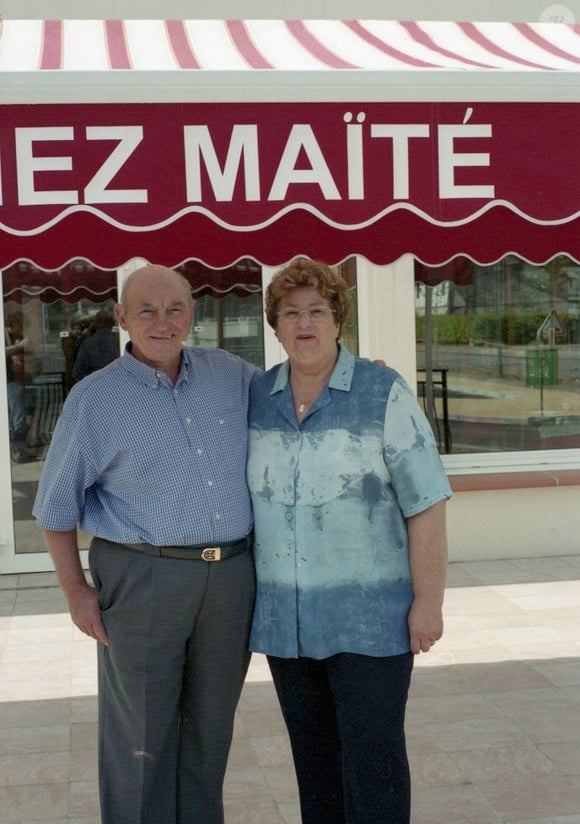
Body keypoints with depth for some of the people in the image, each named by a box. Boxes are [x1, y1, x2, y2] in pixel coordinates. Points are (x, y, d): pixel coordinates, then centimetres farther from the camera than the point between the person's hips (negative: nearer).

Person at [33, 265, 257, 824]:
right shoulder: (95, 398, -4)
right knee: (141, 734, 5)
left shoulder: (231, 375, 6)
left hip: (231, 577, 4)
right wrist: (76, 591, -2)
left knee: (210, 728, 16)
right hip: (141, 579, -3)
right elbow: (57, 503, 2)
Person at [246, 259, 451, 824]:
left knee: (373, 756, -1)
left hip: (370, 612, -4)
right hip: (288, 614, 5)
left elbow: (426, 503, -12)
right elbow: (244, 493, 11)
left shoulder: (384, 395, -13)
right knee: (314, 753, 14)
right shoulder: (256, 398, 2)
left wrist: (428, 602, -14)